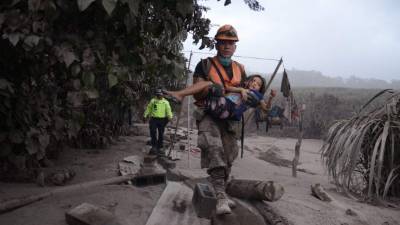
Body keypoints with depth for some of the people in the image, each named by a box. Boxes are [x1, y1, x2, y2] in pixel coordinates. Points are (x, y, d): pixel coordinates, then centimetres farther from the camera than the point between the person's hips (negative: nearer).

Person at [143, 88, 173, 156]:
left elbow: (168, 110, -4)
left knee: (161, 134, 7)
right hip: (153, 119, -1)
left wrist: (170, 117, -18)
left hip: (162, 120, 1)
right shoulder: (152, 101, 7)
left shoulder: (165, 102, 5)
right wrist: (145, 115, 2)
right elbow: (148, 109, 10)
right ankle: (154, 147, -3)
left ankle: (159, 148, 18)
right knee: (153, 133, -10)